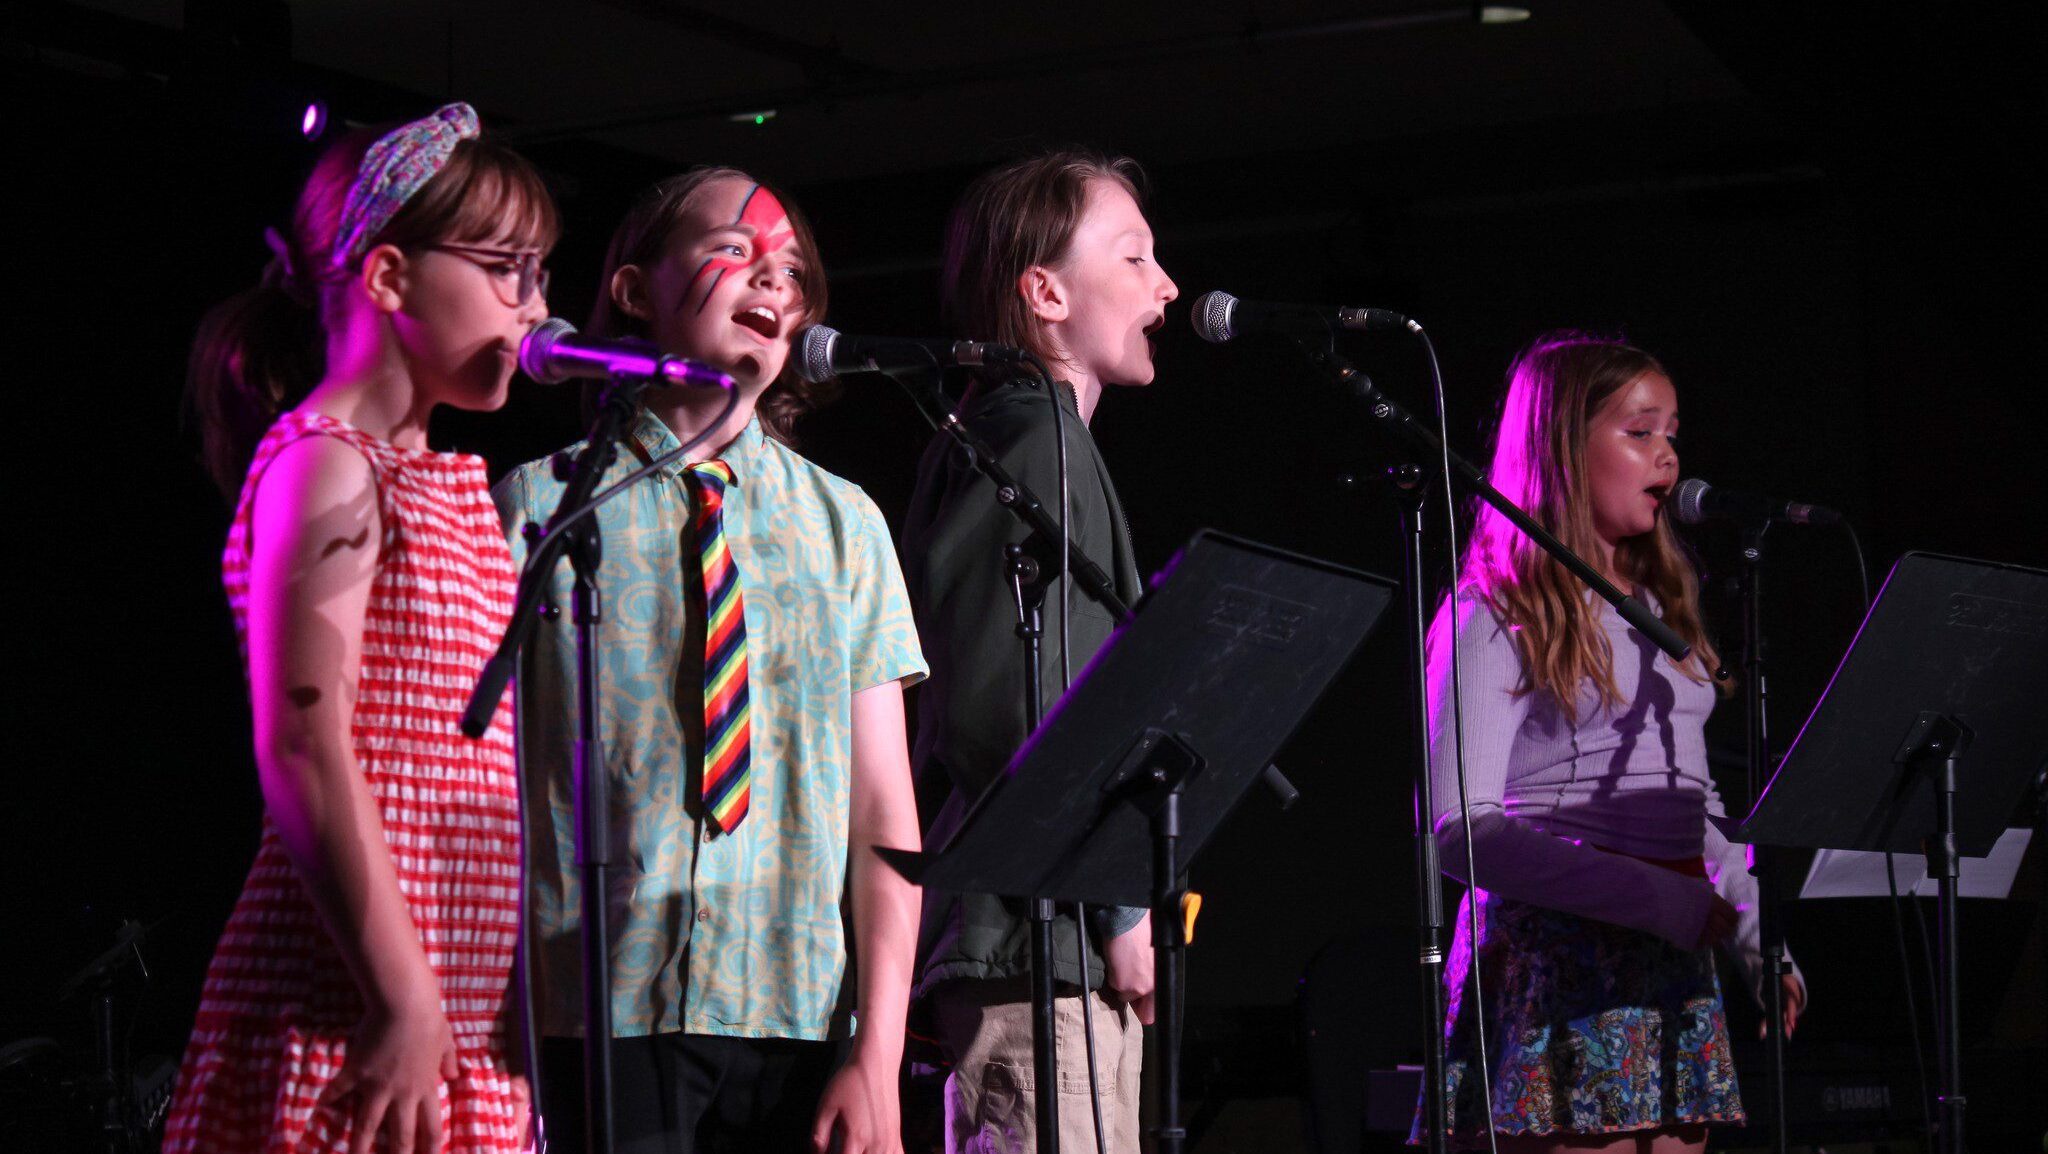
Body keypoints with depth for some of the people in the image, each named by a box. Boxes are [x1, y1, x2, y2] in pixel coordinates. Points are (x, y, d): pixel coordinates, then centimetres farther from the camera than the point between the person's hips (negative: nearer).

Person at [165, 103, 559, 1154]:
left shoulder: (455, 480, 19)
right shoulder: (324, 466, -7)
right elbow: (303, 753, -16)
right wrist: (404, 1004, -20)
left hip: (461, 1012, 8)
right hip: (356, 1017, -8)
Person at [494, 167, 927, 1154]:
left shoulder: (845, 523, 10)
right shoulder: (539, 504, 3)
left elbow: (883, 811, 6)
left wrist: (878, 1057, -3)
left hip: (798, 1027, 2)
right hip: (601, 1025, -2)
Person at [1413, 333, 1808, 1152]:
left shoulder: (1660, 612, 20)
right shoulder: (1493, 616, -4)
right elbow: (1461, 832, -14)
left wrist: (1760, 945, 11)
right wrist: (1667, 902, -19)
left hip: (1674, 970, 7)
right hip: (1555, 959, -7)